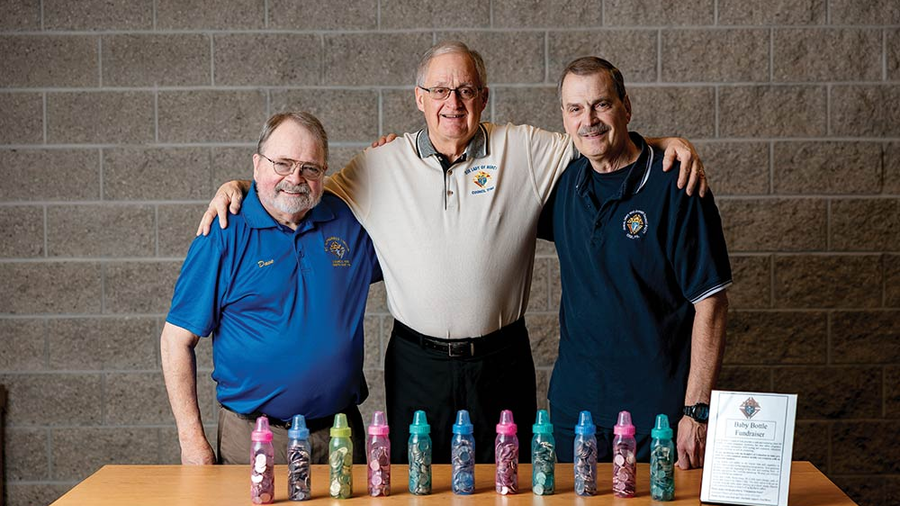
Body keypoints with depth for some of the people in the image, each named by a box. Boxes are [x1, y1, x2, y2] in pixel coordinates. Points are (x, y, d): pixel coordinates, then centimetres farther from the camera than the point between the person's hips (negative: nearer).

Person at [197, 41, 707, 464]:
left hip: (501, 362, 0)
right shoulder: (379, 166, 3)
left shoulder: (525, 150, -1)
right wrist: (239, 186, -1)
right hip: (417, 363, 1)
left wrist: (669, 144, -11)